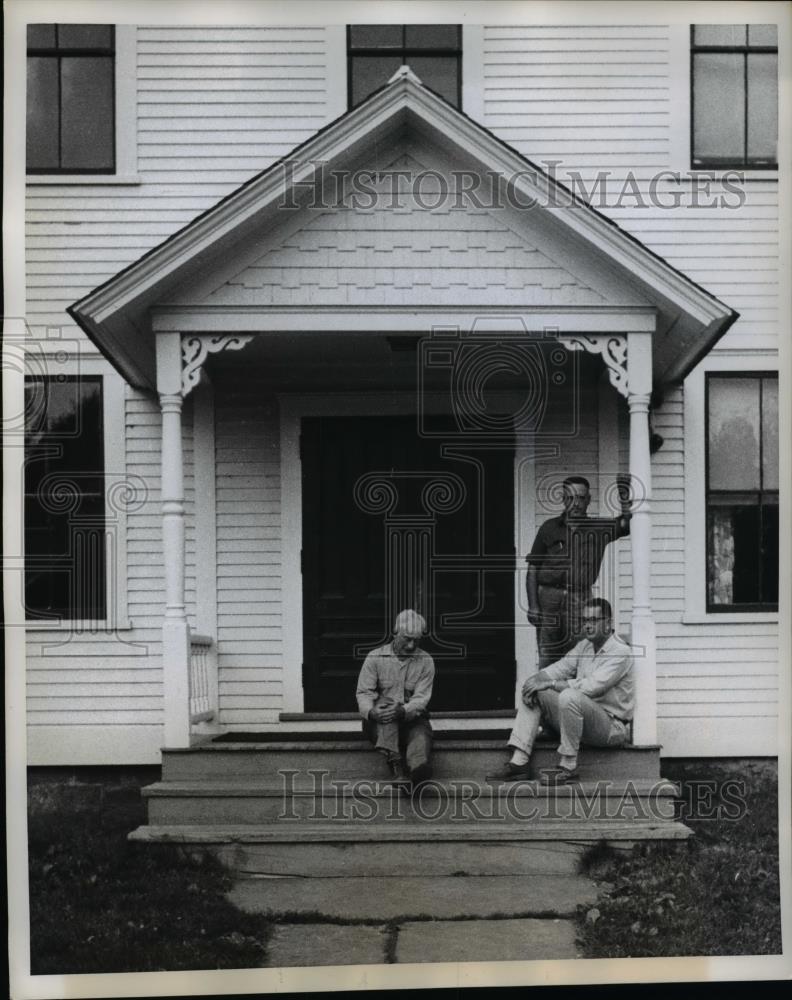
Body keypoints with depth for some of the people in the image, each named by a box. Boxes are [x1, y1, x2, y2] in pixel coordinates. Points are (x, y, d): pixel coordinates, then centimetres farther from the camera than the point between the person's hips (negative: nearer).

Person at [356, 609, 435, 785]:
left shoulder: (426, 661, 4)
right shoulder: (375, 658, 4)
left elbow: (421, 697, -5)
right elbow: (363, 692, -2)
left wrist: (403, 711, -28)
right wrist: (371, 711, -26)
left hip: (411, 719, 1)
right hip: (378, 724, -1)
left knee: (422, 733, -31)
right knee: (385, 703, -34)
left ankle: (417, 769, -58)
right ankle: (395, 763, -45)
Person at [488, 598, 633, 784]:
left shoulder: (620, 652, -15)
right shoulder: (584, 646, 14)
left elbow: (591, 687, -25)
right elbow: (561, 667, 7)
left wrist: (550, 684, -21)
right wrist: (536, 679, -14)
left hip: (612, 725, -9)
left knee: (569, 696, -35)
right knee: (533, 693, 0)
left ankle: (568, 767, -25)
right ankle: (519, 762, -11)